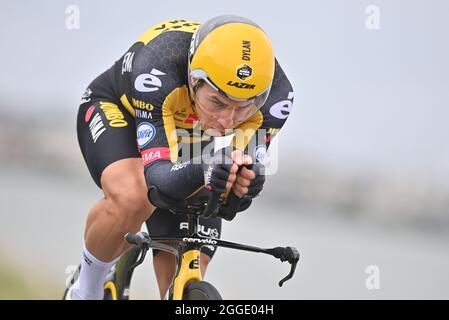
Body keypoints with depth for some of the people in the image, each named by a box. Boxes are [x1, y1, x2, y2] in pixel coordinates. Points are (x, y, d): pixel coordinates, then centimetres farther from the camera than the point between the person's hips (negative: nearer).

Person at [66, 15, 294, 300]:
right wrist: (202, 171, -65)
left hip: (186, 138, 4)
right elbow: (158, 177, -44)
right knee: (133, 199, -36)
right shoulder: (157, 69, -43)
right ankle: (87, 289, -9)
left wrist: (248, 182, -53)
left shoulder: (275, 93, -32)